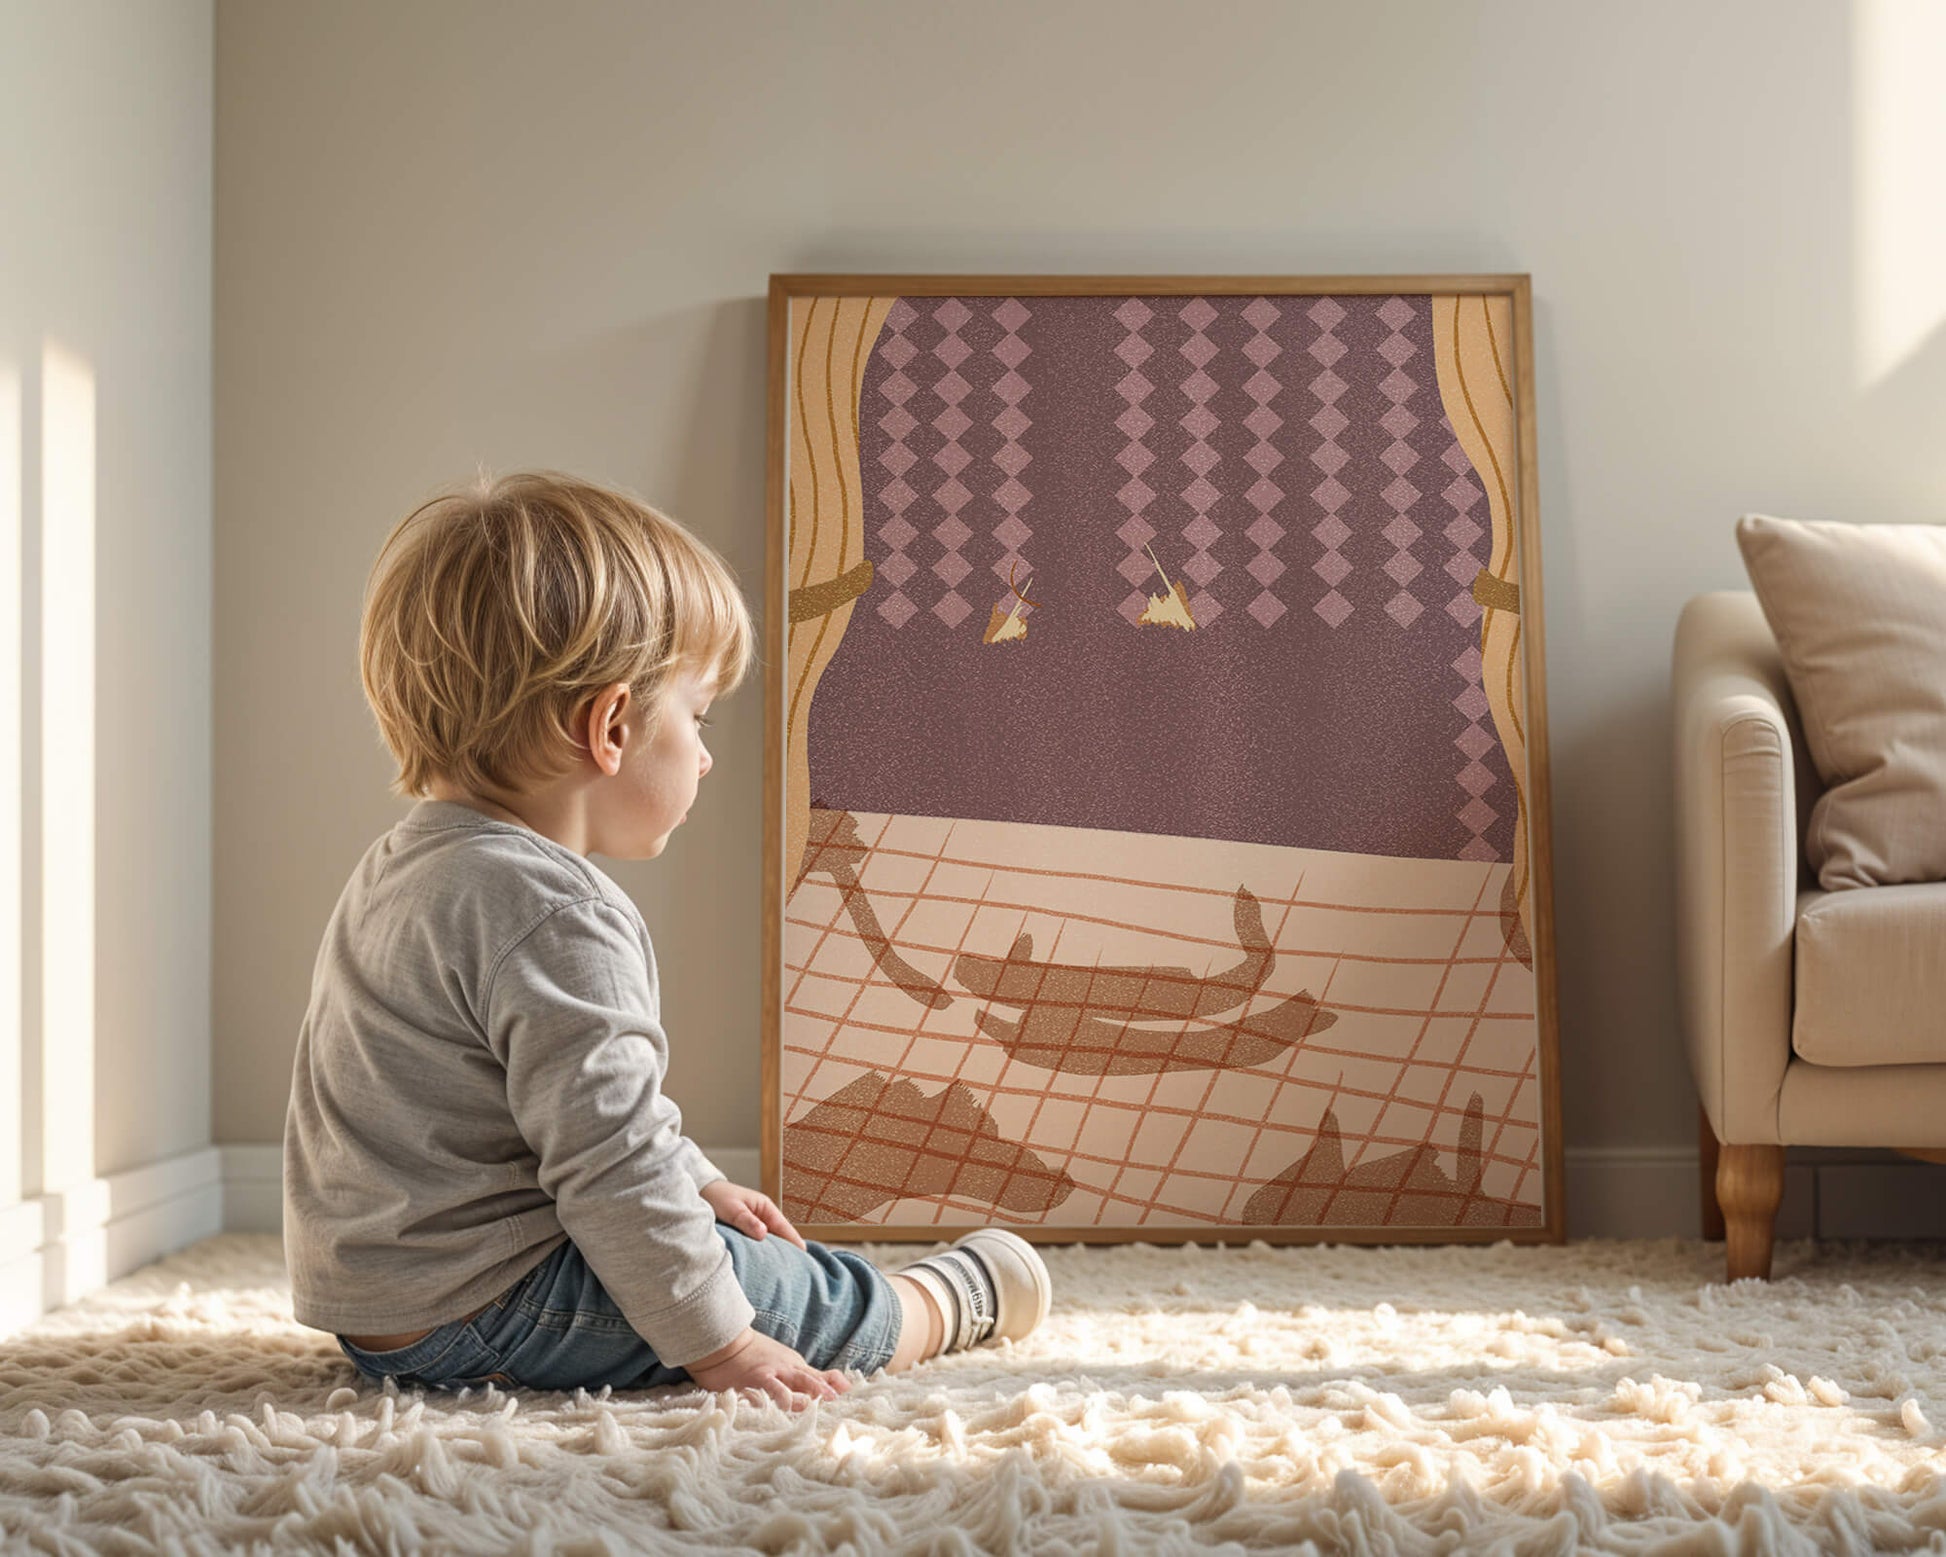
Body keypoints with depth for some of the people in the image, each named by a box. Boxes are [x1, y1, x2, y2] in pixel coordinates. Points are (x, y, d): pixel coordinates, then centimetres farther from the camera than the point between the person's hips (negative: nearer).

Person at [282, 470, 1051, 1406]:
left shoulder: (407, 867, 12)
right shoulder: (556, 917, -25)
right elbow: (609, 1164, -26)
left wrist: (697, 1186, 24)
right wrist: (717, 1345, -17)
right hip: (475, 1315, -11)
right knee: (808, 1295, 0)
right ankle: (954, 1302, 21)